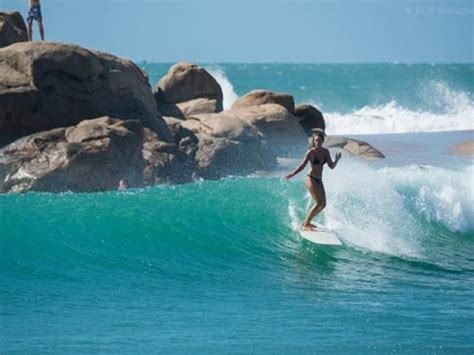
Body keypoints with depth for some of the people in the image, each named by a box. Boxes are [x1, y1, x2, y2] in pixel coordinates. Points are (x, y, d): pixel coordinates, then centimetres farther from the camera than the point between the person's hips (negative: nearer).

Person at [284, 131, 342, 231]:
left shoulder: (325, 152, 5)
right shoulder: (311, 152, -12)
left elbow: (331, 166, 6)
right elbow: (302, 166, -14)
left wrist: (337, 160, -14)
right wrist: (292, 174, -27)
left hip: (319, 181, 8)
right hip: (311, 179, -8)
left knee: (323, 204, 12)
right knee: (319, 203, -18)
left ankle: (307, 222, 26)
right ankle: (305, 225, -15)